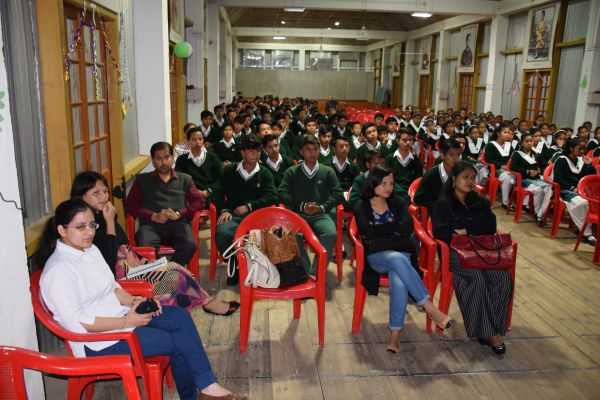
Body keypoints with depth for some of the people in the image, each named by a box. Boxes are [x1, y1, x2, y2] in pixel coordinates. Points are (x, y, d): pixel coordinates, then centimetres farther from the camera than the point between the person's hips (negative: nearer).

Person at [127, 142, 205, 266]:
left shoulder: (185, 179, 25)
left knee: (189, 245, -33)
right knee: (145, 247, -35)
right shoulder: (142, 180, 22)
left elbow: (199, 201, 13)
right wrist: (153, 216, -7)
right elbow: (131, 205, 10)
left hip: (178, 223, 1)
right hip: (151, 223, 0)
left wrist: (179, 214, -5)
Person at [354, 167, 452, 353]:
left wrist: (380, 229, -5)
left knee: (399, 283, -33)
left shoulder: (398, 203, 14)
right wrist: (394, 229, -8)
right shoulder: (361, 208, 7)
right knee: (398, 259, -37)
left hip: (402, 255, 2)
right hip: (377, 256, -2)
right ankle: (429, 307, -33)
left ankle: (395, 334, -28)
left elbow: (407, 228, -4)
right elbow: (368, 234, -10)